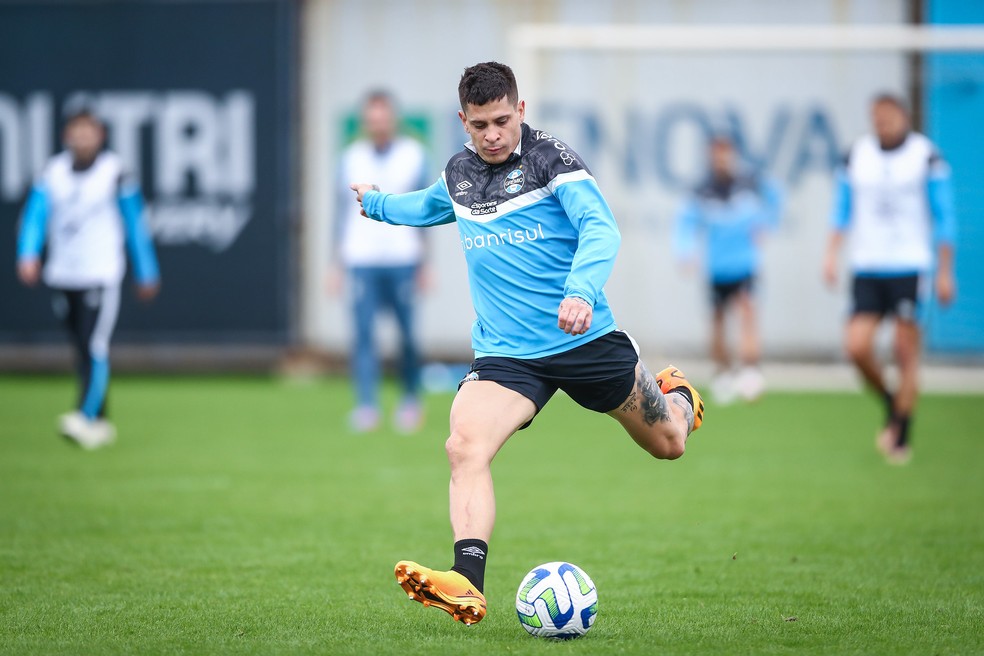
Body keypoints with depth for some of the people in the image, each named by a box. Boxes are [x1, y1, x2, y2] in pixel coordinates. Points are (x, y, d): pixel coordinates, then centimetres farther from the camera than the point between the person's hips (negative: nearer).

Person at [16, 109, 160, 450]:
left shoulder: (114, 172, -3)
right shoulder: (53, 171, 6)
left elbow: (134, 223, 3)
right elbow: (35, 215, -2)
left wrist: (146, 274, 7)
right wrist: (28, 255, -20)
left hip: (101, 275, -4)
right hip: (63, 276, 4)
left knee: (95, 348, -16)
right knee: (82, 351, 10)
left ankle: (85, 417, -23)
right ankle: (101, 423, 19)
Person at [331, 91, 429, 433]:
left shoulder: (413, 155, 5)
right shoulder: (352, 158, 8)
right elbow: (344, 213, 11)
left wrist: (424, 264, 7)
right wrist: (338, 264, 7)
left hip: (402, 259, -1)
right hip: (362, 260, 1)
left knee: (408, 334, -1)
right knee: (363, 332, -8)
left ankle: (411, 399, 18)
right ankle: (366, 407, -7)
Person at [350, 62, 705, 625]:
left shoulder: (551, 157, -9)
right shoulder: (458, 175, 7)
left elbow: (600, 228, -23)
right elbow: (427, 207, 34)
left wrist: (582, 291, -40)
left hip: (587, 340, -3)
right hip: (506, 355, 3)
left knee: (668, 443, 15)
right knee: (465, 447, -26)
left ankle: (676, 394, 53)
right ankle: (468, 585, -36)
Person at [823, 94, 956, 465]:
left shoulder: (926, 156, -3)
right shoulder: (857, 156, 7)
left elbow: (944, 218, 0)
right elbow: (842, 208, 13)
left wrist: (945, 272, -2)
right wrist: (832, 254, -2)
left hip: (909, 267, -3)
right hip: (866, 267, 3)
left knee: (906, 353, -4)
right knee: (857, 347, -10)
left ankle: (901, 437, 6)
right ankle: (891, 405, 17)